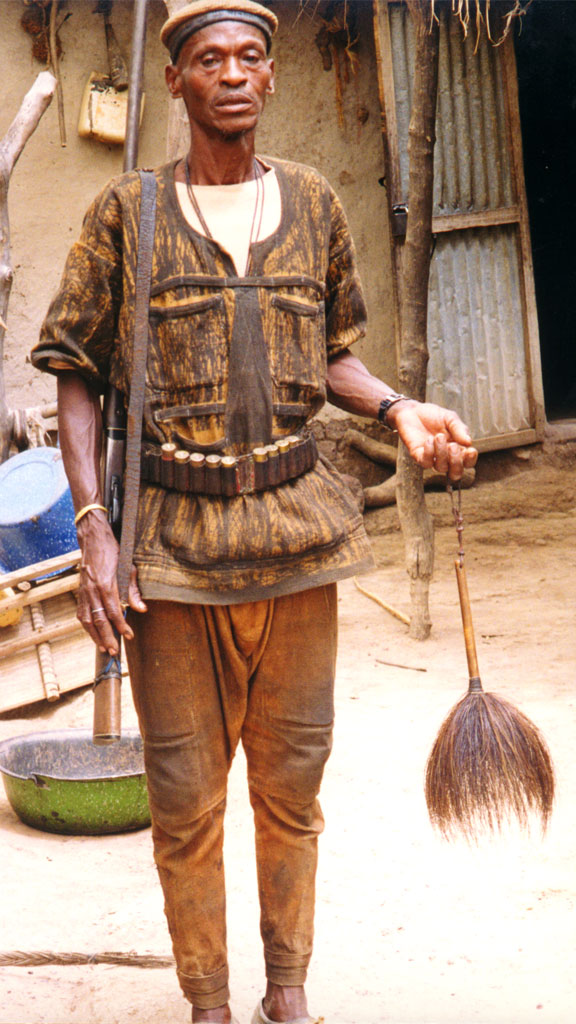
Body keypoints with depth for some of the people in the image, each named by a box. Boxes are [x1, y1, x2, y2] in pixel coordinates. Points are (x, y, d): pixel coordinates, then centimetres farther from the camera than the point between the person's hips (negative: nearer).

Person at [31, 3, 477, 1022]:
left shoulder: (311, 203, 9)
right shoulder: (126, 213, 0)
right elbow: (77, 381, 2)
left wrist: (401, 410, -2)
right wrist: (93, 530, -9)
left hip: (294, 519, 2)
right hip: (173, 530, -2)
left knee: (291, 781, 10)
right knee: (185, 795, 4)